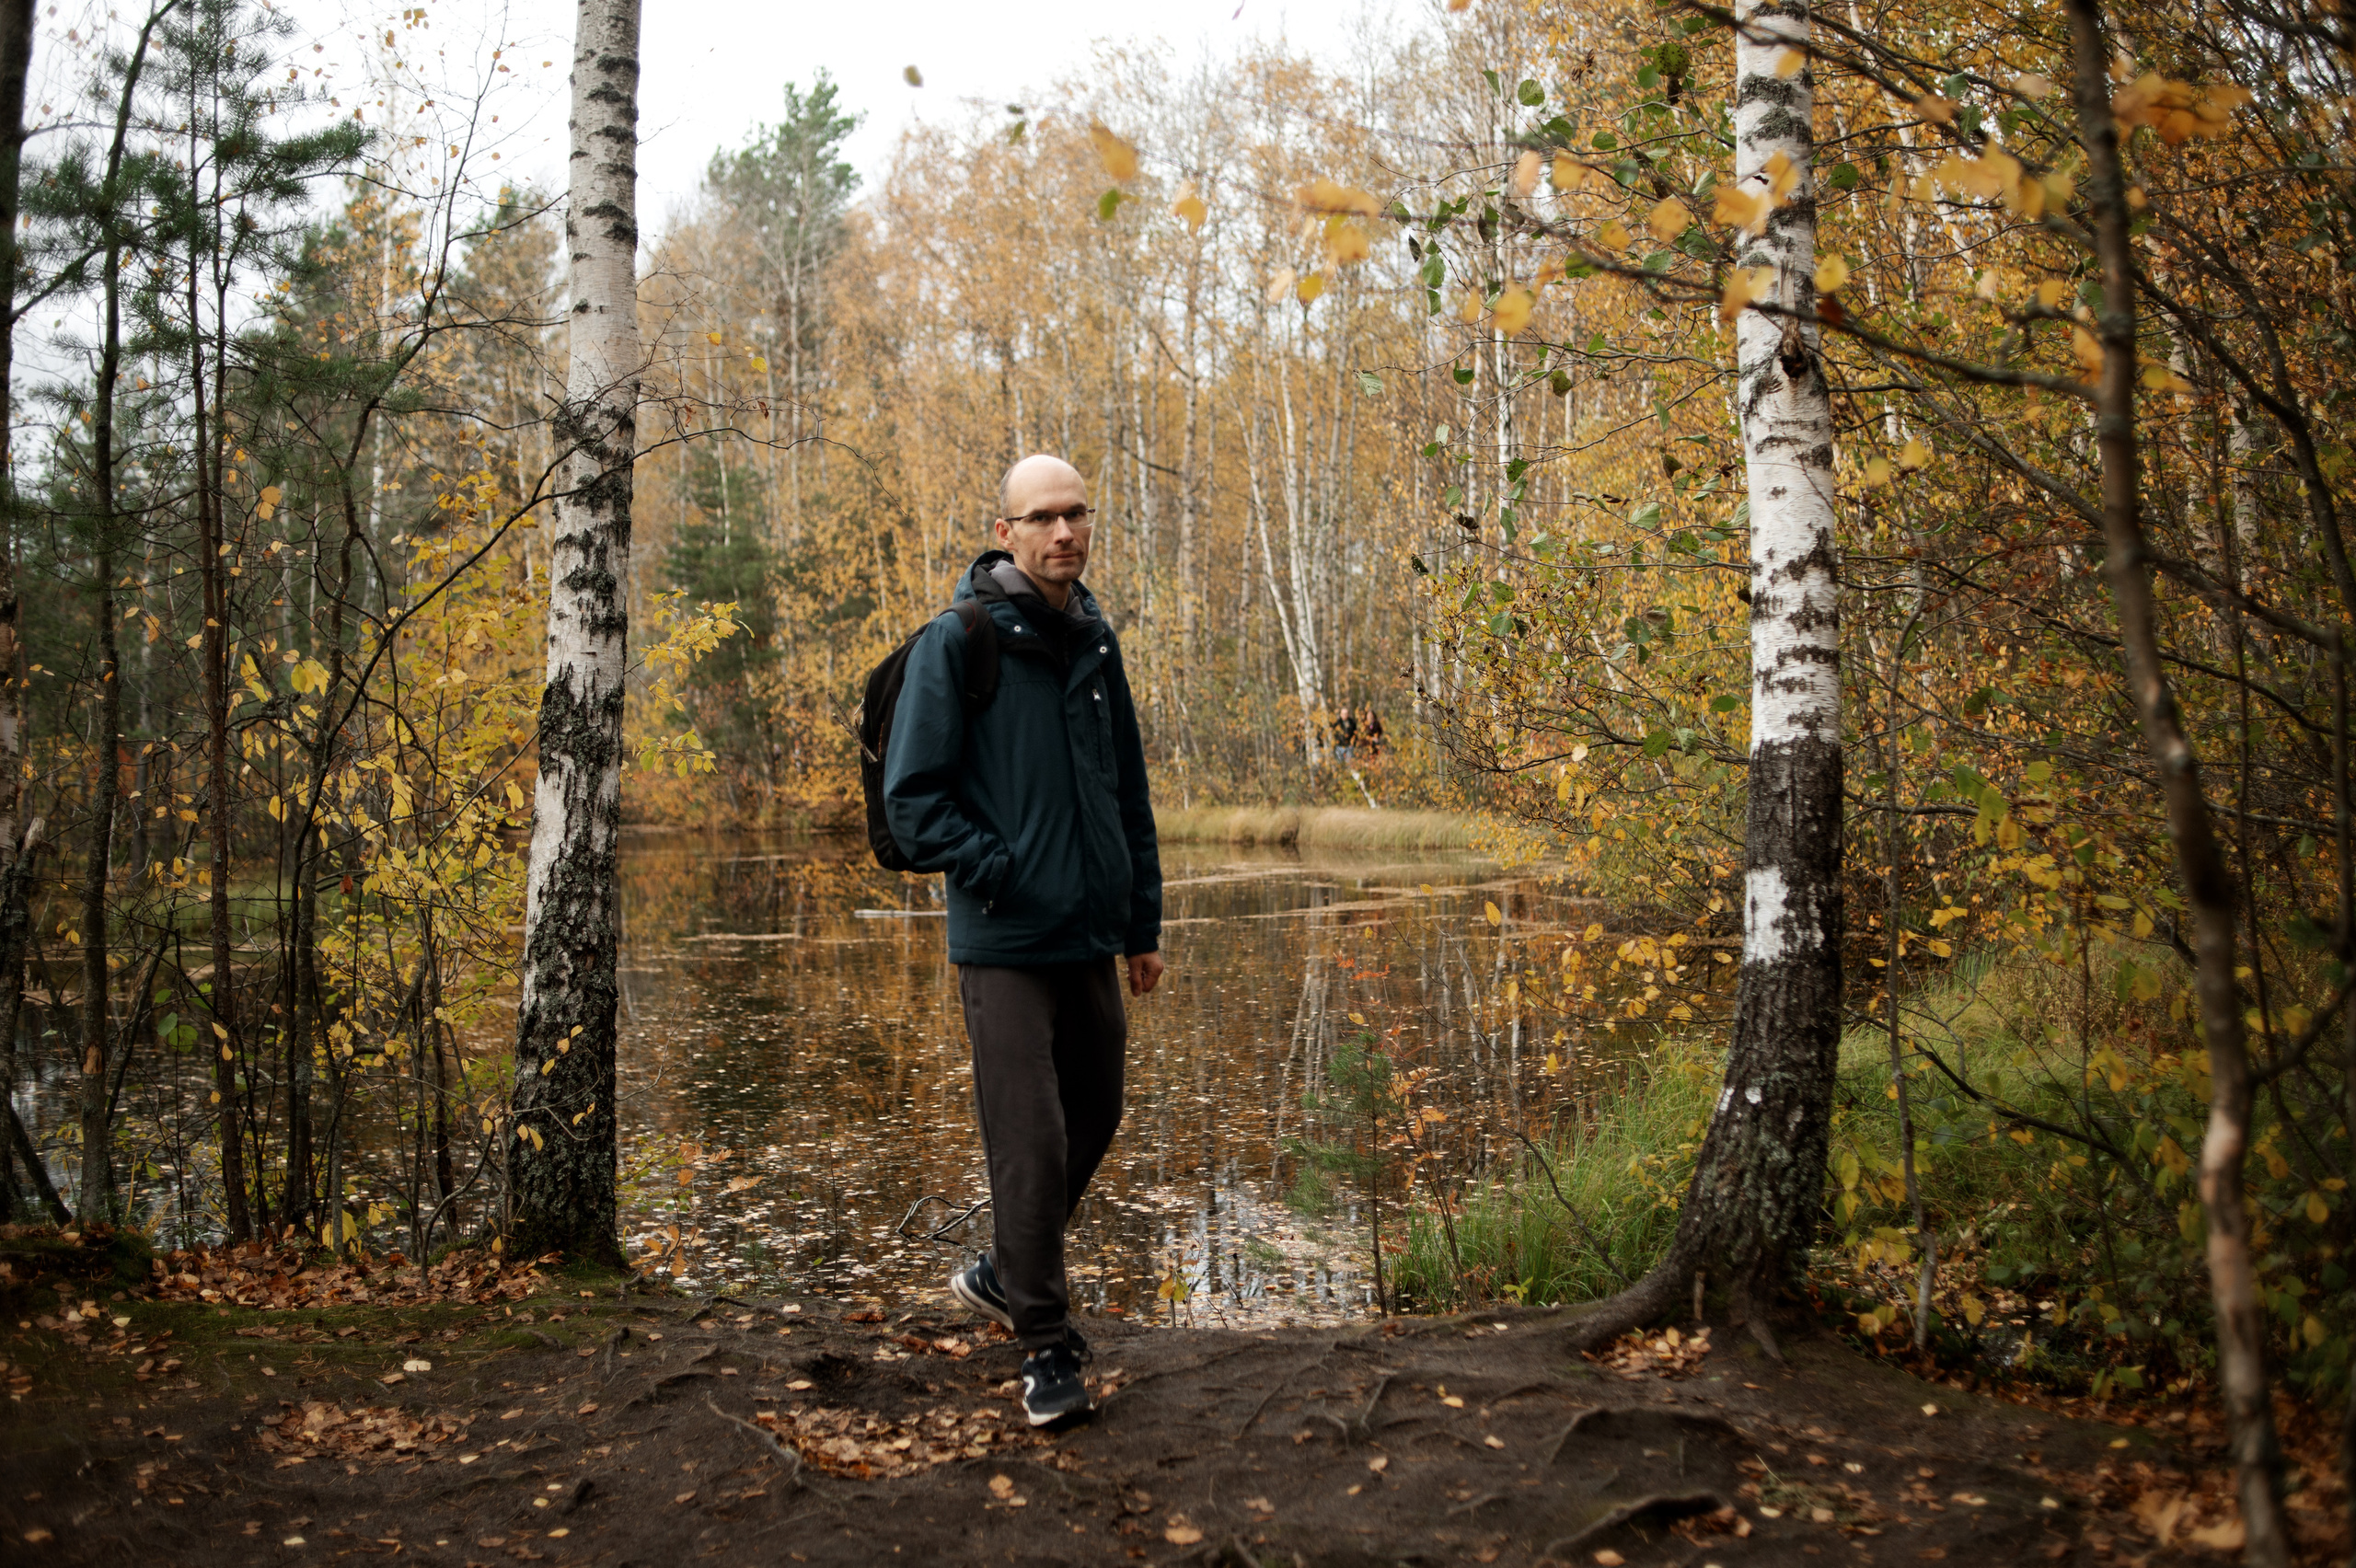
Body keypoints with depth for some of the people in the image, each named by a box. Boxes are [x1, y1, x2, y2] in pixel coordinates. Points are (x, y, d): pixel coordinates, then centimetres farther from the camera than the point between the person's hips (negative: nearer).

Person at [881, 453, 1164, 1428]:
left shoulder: (1096, 643, 9)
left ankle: (1003, 1273, 38)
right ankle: (1045, 1344, 13)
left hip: (1091, 942, 7)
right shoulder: (957, 643, -9)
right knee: (1031, 1144, -4)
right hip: (1004, 946, -7)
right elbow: (912, 798, -10)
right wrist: (1003, 879, -15)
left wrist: (1142, 920, 15)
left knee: (1093, 1122, 17)